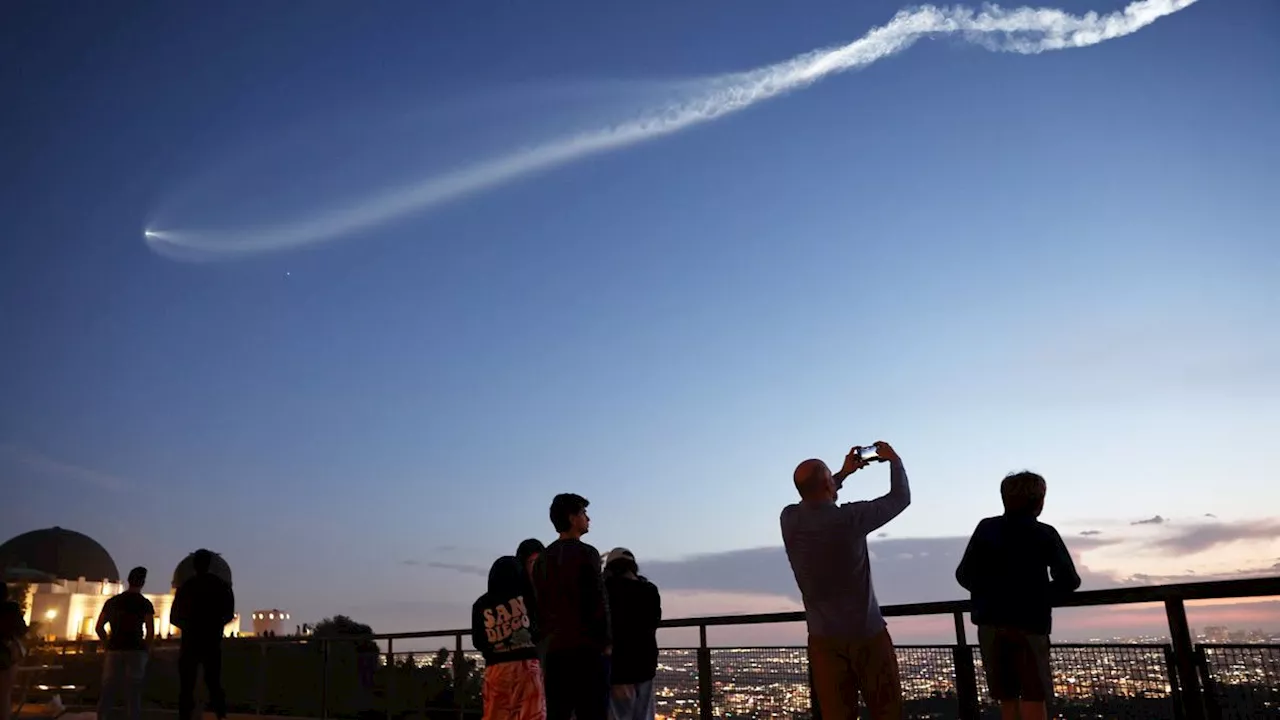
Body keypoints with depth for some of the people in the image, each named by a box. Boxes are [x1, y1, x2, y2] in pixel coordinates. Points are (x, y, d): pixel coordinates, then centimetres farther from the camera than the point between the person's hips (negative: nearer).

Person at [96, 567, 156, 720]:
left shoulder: (112, 601, 12)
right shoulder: (145, 603, -1)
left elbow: (99, 628, 10)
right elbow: (150, 631, -9)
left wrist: (109, 645, 16)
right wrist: (145, 649, 4)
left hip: (114, 650, 3)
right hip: (135, 650, -3)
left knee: (108, 689, 7)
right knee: (133, 691, -1)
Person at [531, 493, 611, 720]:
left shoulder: (542, 559, 15)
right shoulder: (585, 553, -7)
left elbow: (539, 608, 16)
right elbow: (598, 601, -11)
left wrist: (548, 640, 18)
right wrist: (605, 642, -5)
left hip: (554, 650, 7)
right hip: (587, 648, -7)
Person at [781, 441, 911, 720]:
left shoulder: (790, 519, -6)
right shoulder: (849, 518, -18)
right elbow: (900, 498, -2)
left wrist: (845, 473, 22)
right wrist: (894, 459, 14)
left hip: (824, 638, 4)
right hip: (867, 634, -4)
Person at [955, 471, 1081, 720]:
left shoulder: (985, 528, 3)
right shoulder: (1045, 534, -3)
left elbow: (964, 575, 1)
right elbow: (1069, 580, -7)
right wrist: (1042, 596, 11)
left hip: (990, 623, 3)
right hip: (1030, 623, -3)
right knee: (1034, 700, -1)